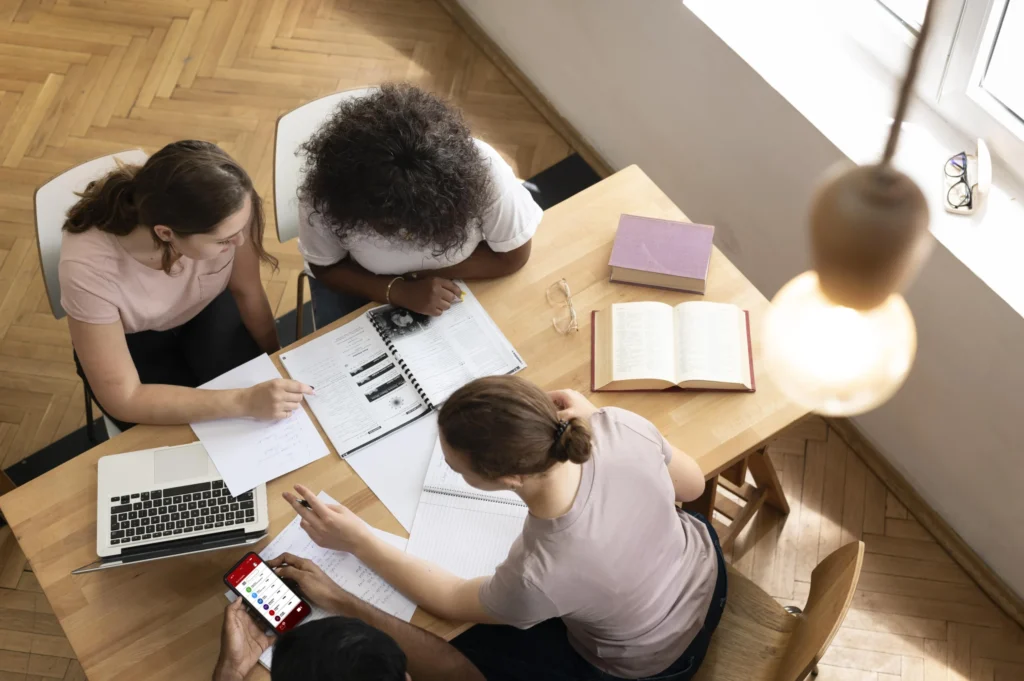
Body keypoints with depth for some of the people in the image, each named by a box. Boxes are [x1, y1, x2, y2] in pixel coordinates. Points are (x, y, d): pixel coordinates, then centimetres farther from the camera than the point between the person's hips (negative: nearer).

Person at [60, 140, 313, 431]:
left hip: (207, 312, 2)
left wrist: (275, 368, 0)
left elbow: (246, 292, -11)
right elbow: (123, 399, -32)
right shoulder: (88, 266, -40)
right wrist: (243, 402, -39)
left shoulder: (222, 212, -33)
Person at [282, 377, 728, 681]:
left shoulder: (539, 576, -43)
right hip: (705, 572, 4)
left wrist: (357, 541, -13)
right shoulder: (621, 425, -34)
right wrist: (590, 418, -2)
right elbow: (692, 485, -8)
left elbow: (451, 602, -18)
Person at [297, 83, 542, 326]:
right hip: (359, 281, 0)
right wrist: (398, 291, -32)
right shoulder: (329, 182, -32)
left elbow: (513, 256, -20)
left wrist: (417, 273, -26)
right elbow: (326, 268, -16)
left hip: (450, 280, 0)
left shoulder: (483, 170, -35)